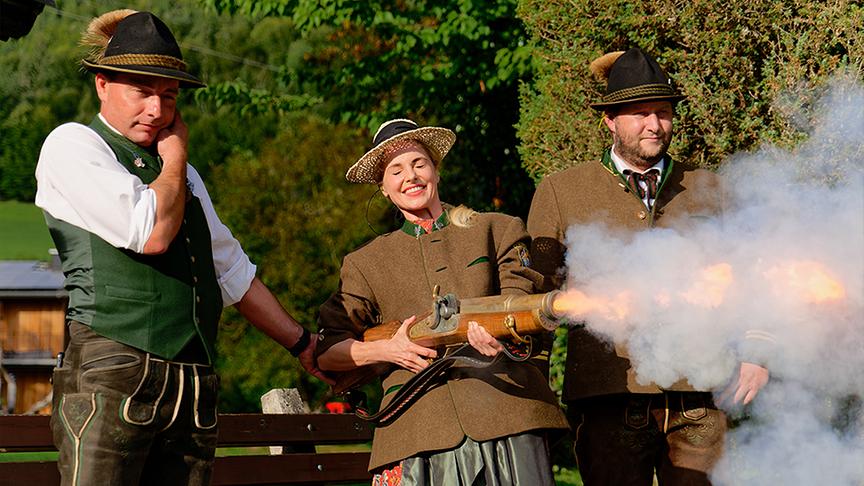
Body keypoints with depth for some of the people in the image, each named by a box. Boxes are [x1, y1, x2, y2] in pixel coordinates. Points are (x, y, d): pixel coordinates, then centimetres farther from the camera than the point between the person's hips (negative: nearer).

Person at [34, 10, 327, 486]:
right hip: (111, 373, -7)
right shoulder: (72, 144, 2)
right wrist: (176, 157, 6)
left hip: (193, 388, 7)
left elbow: (232, 271, 34)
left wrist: (302, 344, 33)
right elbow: (151, 234, -11)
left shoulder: (182, 174, 27)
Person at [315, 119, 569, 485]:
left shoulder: (497, 230, 17)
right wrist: (386, 350, -4)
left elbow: (521, 297, 0)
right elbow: (325, 351, 15)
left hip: (507, 419, -1)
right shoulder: (366, 263, 19)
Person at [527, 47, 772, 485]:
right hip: (608, 396, -1)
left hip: (696, 397, 1)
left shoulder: (707, 189, 18)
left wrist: (755, 351, 6)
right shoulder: (560, 192, 13)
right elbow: (536, 288, 13)